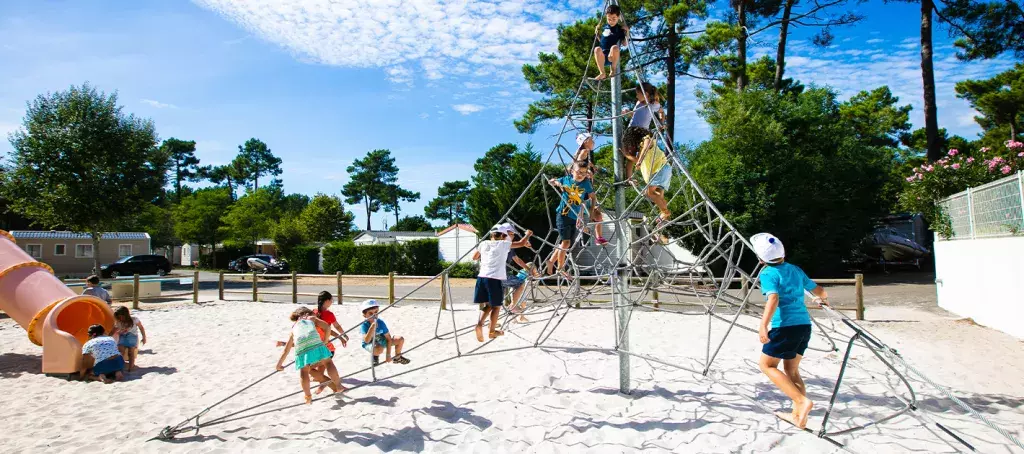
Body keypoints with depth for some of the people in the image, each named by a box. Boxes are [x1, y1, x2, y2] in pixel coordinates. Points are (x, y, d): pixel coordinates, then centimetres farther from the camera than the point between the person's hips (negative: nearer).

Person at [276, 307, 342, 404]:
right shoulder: (311, 318, 31)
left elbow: (286, 349, 41)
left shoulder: (294, 328, 37)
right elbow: (327, 327, 18)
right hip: (316, 343, -2)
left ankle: (308, 396, 15)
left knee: (304, 371, 17)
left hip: (301, 348, 2)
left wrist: (279, 363, 49)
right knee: (328, 362, 10)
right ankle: (338, 386, 10)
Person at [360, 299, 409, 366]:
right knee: (380, 349, -40)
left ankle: (397, 357, 16)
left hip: (381, 341, 4)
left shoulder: (381, 323, -16)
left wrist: (388, 354, -19)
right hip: (369, 345, -4)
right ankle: (375, 356, 0)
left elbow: (389, 339, -13)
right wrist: (372, 328, -50)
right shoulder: (364, 325, -25)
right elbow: (366, 340, -38)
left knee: (400, 339, -13)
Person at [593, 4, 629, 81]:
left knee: (615, 47, -38)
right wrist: (597, 33, 12)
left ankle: (613, 69, -13)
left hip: (612, 56, -2)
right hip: (602, 56, 2)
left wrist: (627, 33, -5)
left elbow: (625, 44, 8)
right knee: (597, 49, -34)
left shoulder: (620, 29, 8)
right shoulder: (604, 27, 16)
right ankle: (602, 73, -24)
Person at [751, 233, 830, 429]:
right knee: (791, 369, 17)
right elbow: (819, 291, 23)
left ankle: (802, 401, -7)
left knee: (766, 364, 6)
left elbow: (773, 299, -23)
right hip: (804, 325, 7)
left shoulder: (768, 273, -6)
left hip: (785, 326, -7)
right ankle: (798, 414, 13)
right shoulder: (796, 270, 14)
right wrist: (824, 299, 47)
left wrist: (763, 325, -32)